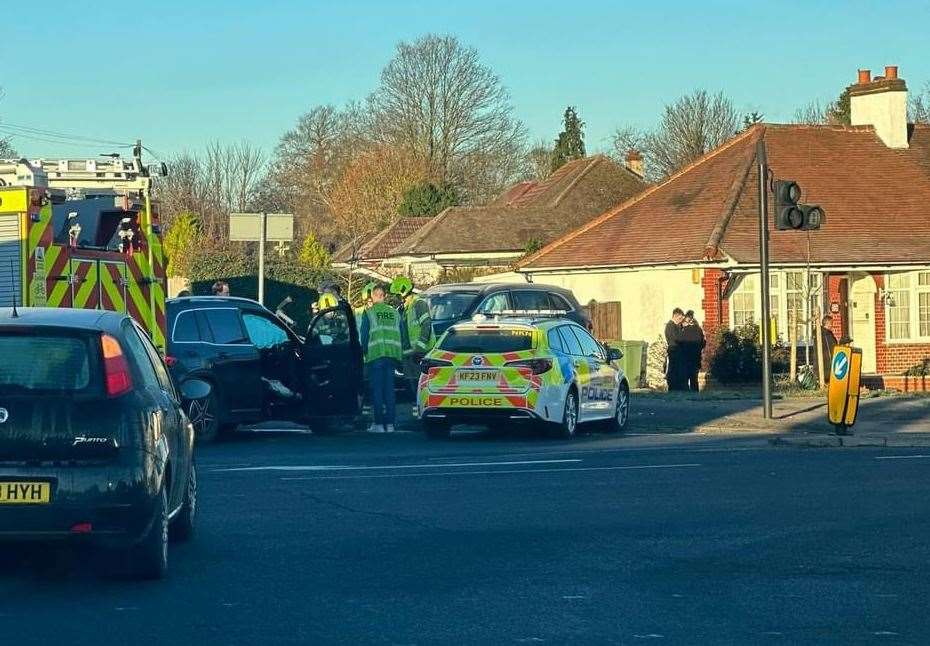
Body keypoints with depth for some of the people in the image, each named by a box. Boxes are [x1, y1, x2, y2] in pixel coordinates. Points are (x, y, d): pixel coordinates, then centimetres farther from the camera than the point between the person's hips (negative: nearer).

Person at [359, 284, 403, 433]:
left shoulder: (369, 313, 0)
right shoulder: (395, 313, 13)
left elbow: (364, 337, 0)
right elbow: (401, 336, 16)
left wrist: (365, 352, 13)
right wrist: (399, 355, 23)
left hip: (376, 354, -4)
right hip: (392, 355, 4)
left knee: (377, 390, -1)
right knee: (389, 390, 7)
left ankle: (378, 424, -5)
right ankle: (390, 424, 4)